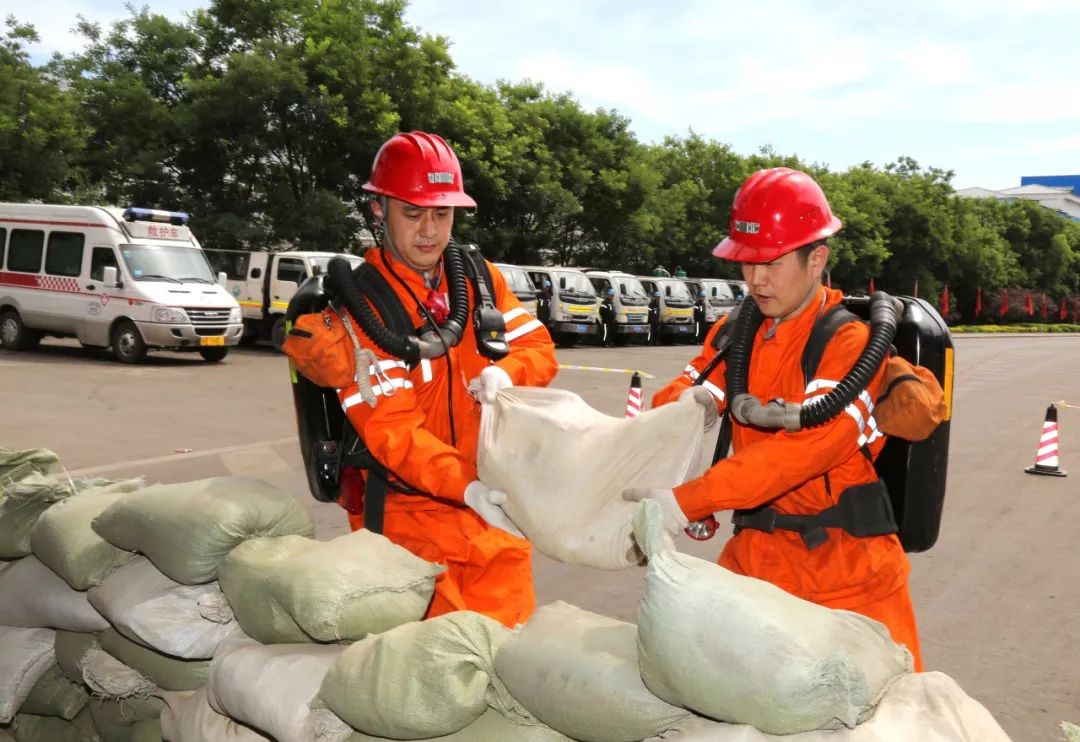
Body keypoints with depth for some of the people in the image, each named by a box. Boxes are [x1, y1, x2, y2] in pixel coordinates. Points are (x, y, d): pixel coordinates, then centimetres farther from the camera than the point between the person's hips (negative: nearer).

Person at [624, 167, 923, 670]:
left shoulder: (850, 341, -14)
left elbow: (807, 444, -27)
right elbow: (677, 397, 1)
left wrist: (686, 501, -33)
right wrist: (687, 403, -25)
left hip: (846, 571, -4)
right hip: (756, 555, 5)